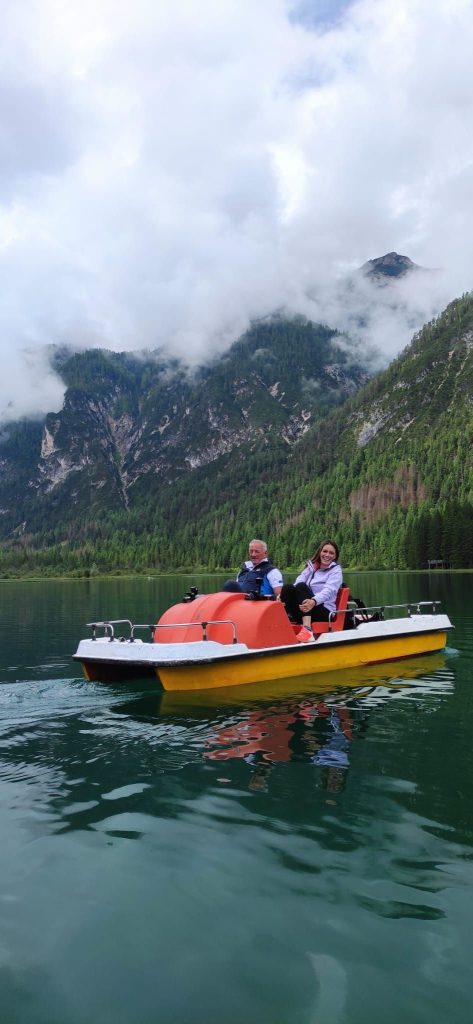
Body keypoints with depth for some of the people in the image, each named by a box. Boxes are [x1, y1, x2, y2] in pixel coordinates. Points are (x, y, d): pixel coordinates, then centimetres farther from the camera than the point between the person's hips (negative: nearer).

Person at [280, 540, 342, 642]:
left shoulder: (336, 571, 3)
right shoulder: (311, 567, 18)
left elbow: (328, 591, -17)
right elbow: (298, 582, 3)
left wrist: (314, 601, -38)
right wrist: (282, 595, -19)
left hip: (324, 612, -4)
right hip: (303, 612, 4)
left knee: (302, 586, -28)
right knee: (288, 587, -20)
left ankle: (307, 629, -45)